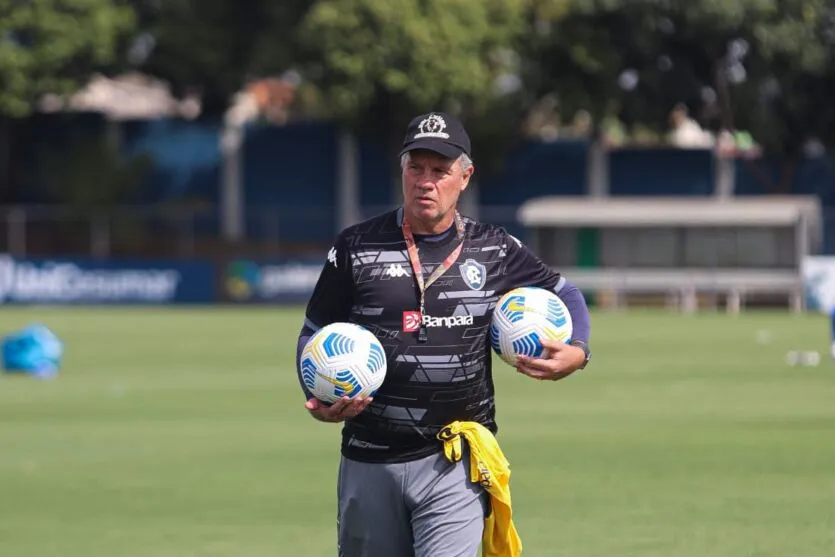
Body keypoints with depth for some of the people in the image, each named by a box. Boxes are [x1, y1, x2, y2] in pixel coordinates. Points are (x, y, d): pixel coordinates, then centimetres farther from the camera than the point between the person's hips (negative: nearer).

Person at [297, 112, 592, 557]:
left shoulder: (494, 250, 5)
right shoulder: (357, 247, 1)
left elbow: (563, 293, 18)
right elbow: (314, 334, 7)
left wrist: (576, 351, -3)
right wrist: (318, 401, -11)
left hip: (455, 466, -1)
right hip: (370, 461, 1)